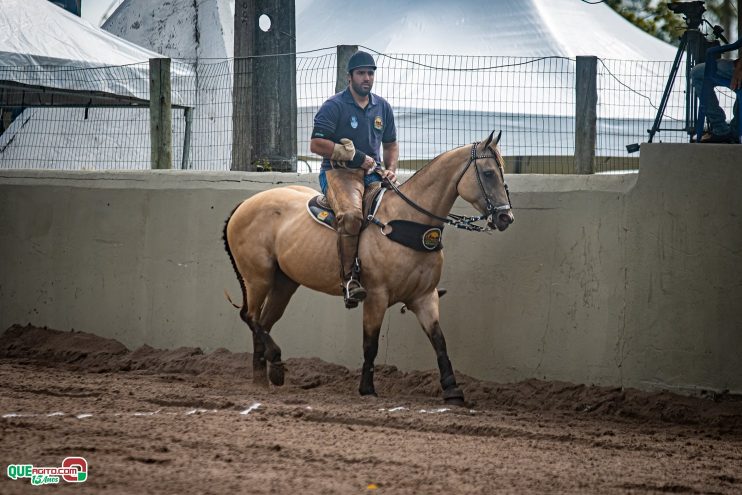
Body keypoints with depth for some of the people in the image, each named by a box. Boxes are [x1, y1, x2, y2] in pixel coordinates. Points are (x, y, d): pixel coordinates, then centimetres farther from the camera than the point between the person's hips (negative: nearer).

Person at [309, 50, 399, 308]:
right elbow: (317, 144, -10)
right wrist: (356, 157, -12)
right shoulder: (334, 106, -2)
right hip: (339, 172, -7)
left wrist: (391, 169, 5)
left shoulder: (382, 107, 17)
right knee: (351, 214, -35)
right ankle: (349, 279, -32)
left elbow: (391, 144, 27)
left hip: (372, 173, 7)